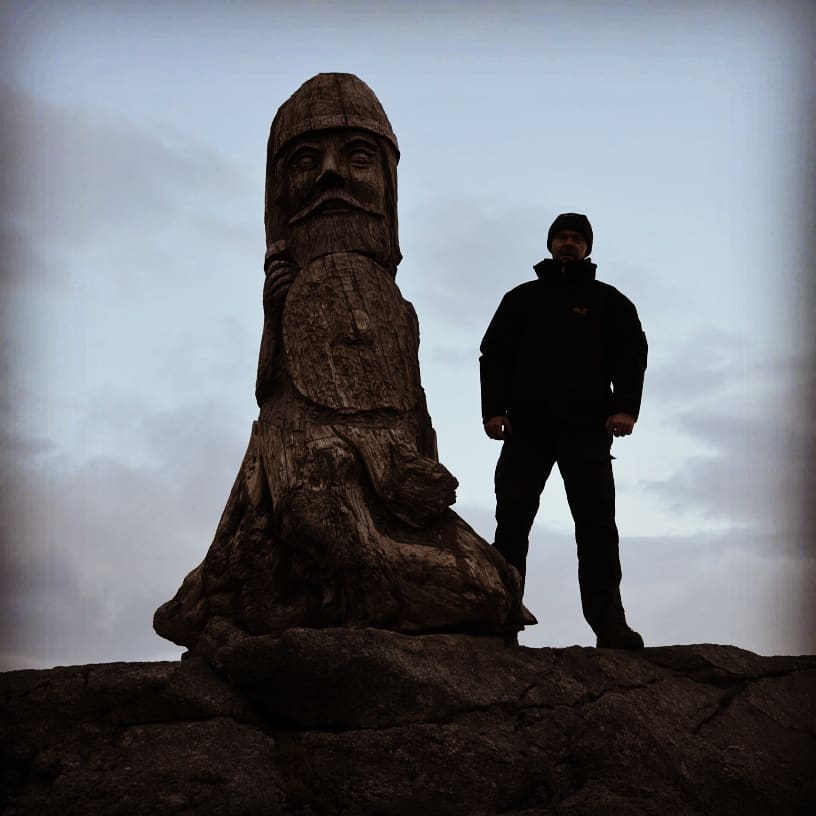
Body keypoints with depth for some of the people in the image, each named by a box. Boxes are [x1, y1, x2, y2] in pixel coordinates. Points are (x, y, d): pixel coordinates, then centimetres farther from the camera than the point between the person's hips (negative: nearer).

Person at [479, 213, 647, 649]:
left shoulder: (608, 301, 18)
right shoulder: (521, 299, 21)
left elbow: (631, 354, 8)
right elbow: (493, 355, 13)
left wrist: (625, 407, -9)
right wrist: (493, 409, -2)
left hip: (587, 429, -1)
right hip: (526, 425, 1)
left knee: (597, 526, -9)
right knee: (511, 521, -6)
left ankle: (609, 623, -11)